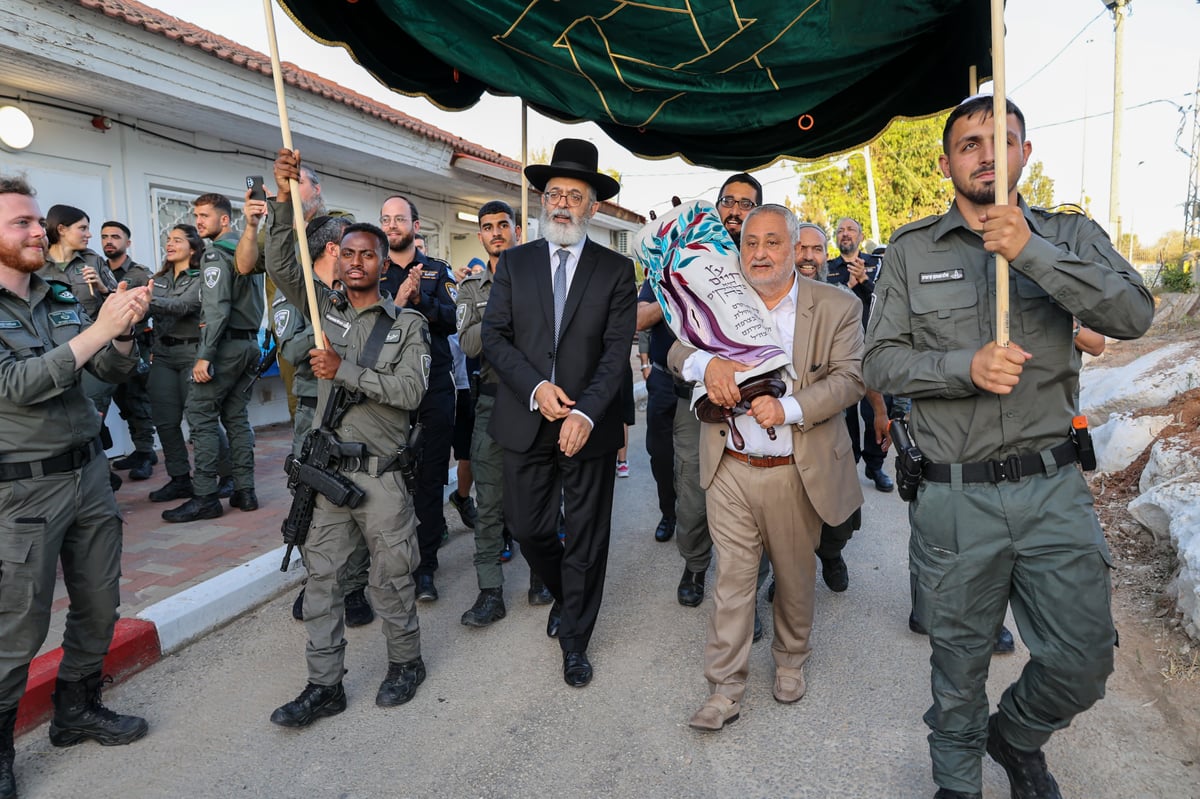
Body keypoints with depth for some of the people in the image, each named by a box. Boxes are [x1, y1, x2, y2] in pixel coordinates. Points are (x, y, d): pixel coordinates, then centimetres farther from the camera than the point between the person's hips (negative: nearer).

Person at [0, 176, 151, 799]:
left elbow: (114, 372, 5)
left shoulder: (62, 299, 8)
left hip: (88, 473, 6)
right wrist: (97, 327, -26)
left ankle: (77, 712, 36)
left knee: (99, 608, 16)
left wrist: (122, 330, -15)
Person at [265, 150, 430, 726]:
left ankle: (405, 662, 29)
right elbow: (282, 267, -3)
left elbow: (410, 390, -11)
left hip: (380, 473, -3)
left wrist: (344, 371, -16)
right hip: (327, 468, 4)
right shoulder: (324, 308, 11)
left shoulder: (407, 324, 0)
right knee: (322, 576, 9)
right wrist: (284, 198, -11)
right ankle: (324, 685, 21)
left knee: (391, 576, 7)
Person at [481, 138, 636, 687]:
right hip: (525, 420, 2)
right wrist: (535, 387, -15)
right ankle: (565, 595, 42)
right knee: (528, 528, 10)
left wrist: (585, 413, -20)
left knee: (587, 538, 7)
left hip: (589, 425, -1)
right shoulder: (514, 262, 7)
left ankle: (574, 640, 27)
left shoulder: (616, 270, 1)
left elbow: (617, 350, -6)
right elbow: (493, 335, 0)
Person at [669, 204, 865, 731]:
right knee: (732, 579, 5)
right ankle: (725, 689, 18)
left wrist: (789, 407, -23)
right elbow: (677, 353, 2)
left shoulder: (837, 308, -2)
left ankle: (790, 661, 42)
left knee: (796, 575, 17)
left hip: (797, 472, 0)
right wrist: (706, 362, -21)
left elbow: (849, 378, -8)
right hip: (730, 469, 1)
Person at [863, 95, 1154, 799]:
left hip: (1053, 489, 1)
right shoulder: (912, 249, 3)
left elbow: (1135, 314, -11)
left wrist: (1032, 252, -21)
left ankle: (1016, 735, 41)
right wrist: (966, 366, -18)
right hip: (954, 497, -1)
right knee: (958, 668, 14)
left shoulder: (1070, 235, 6)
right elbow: (881, 361, -2)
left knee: (1085, 661, 8)